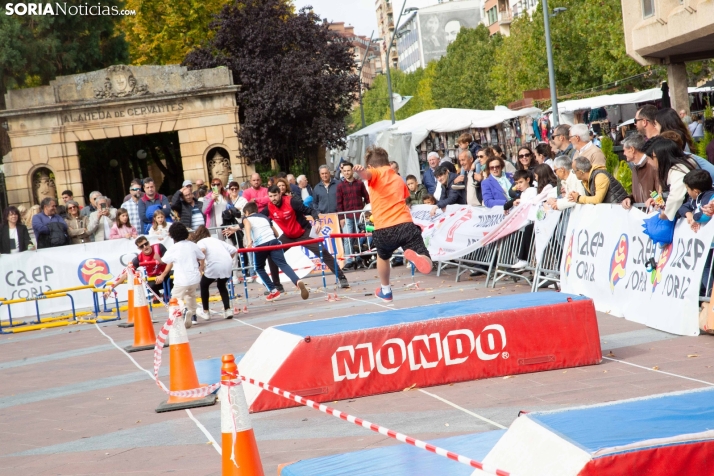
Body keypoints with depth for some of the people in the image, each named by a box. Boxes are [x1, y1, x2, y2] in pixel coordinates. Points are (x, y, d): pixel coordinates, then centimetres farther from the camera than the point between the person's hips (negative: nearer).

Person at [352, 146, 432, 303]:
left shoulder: (376, 174, 9)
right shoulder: (398, 179, 24)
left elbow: (365, 174, -17)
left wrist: (359, 171, -40)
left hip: (383, 230, -2)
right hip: (405, 225, 2)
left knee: (382, 257, 32)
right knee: (426, 266, -1)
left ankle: (385, 291, 46)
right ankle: (414, 255, -34)